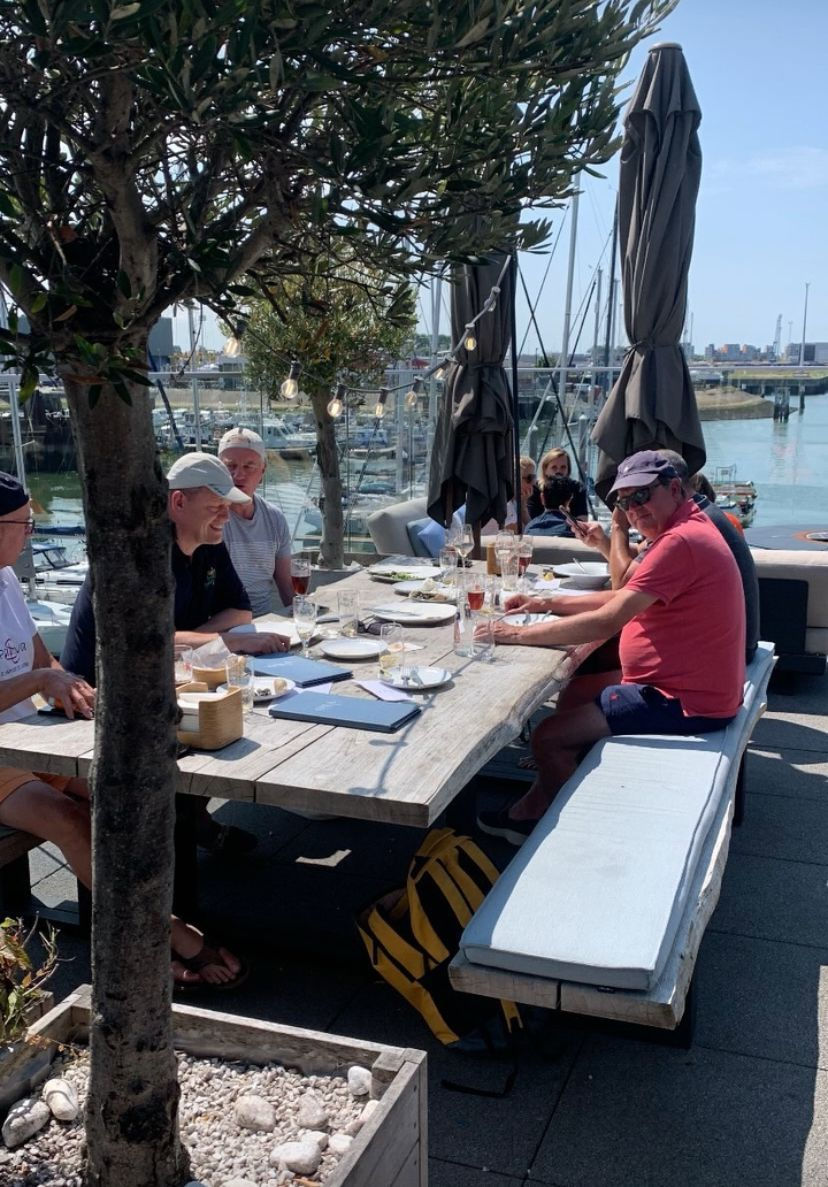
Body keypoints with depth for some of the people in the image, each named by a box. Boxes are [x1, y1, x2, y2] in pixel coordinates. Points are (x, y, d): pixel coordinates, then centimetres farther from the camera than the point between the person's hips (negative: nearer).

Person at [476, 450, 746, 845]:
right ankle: (532, 807, 24)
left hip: (685, 703, -11)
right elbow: (626, 598, 13)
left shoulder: (680, 541, -26)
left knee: (548, 737, -10)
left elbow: (607, 621, -29)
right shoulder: (684, 529, 9)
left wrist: (521, 634, -21)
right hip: (680, 681, 11)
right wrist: (549, 603, 4)